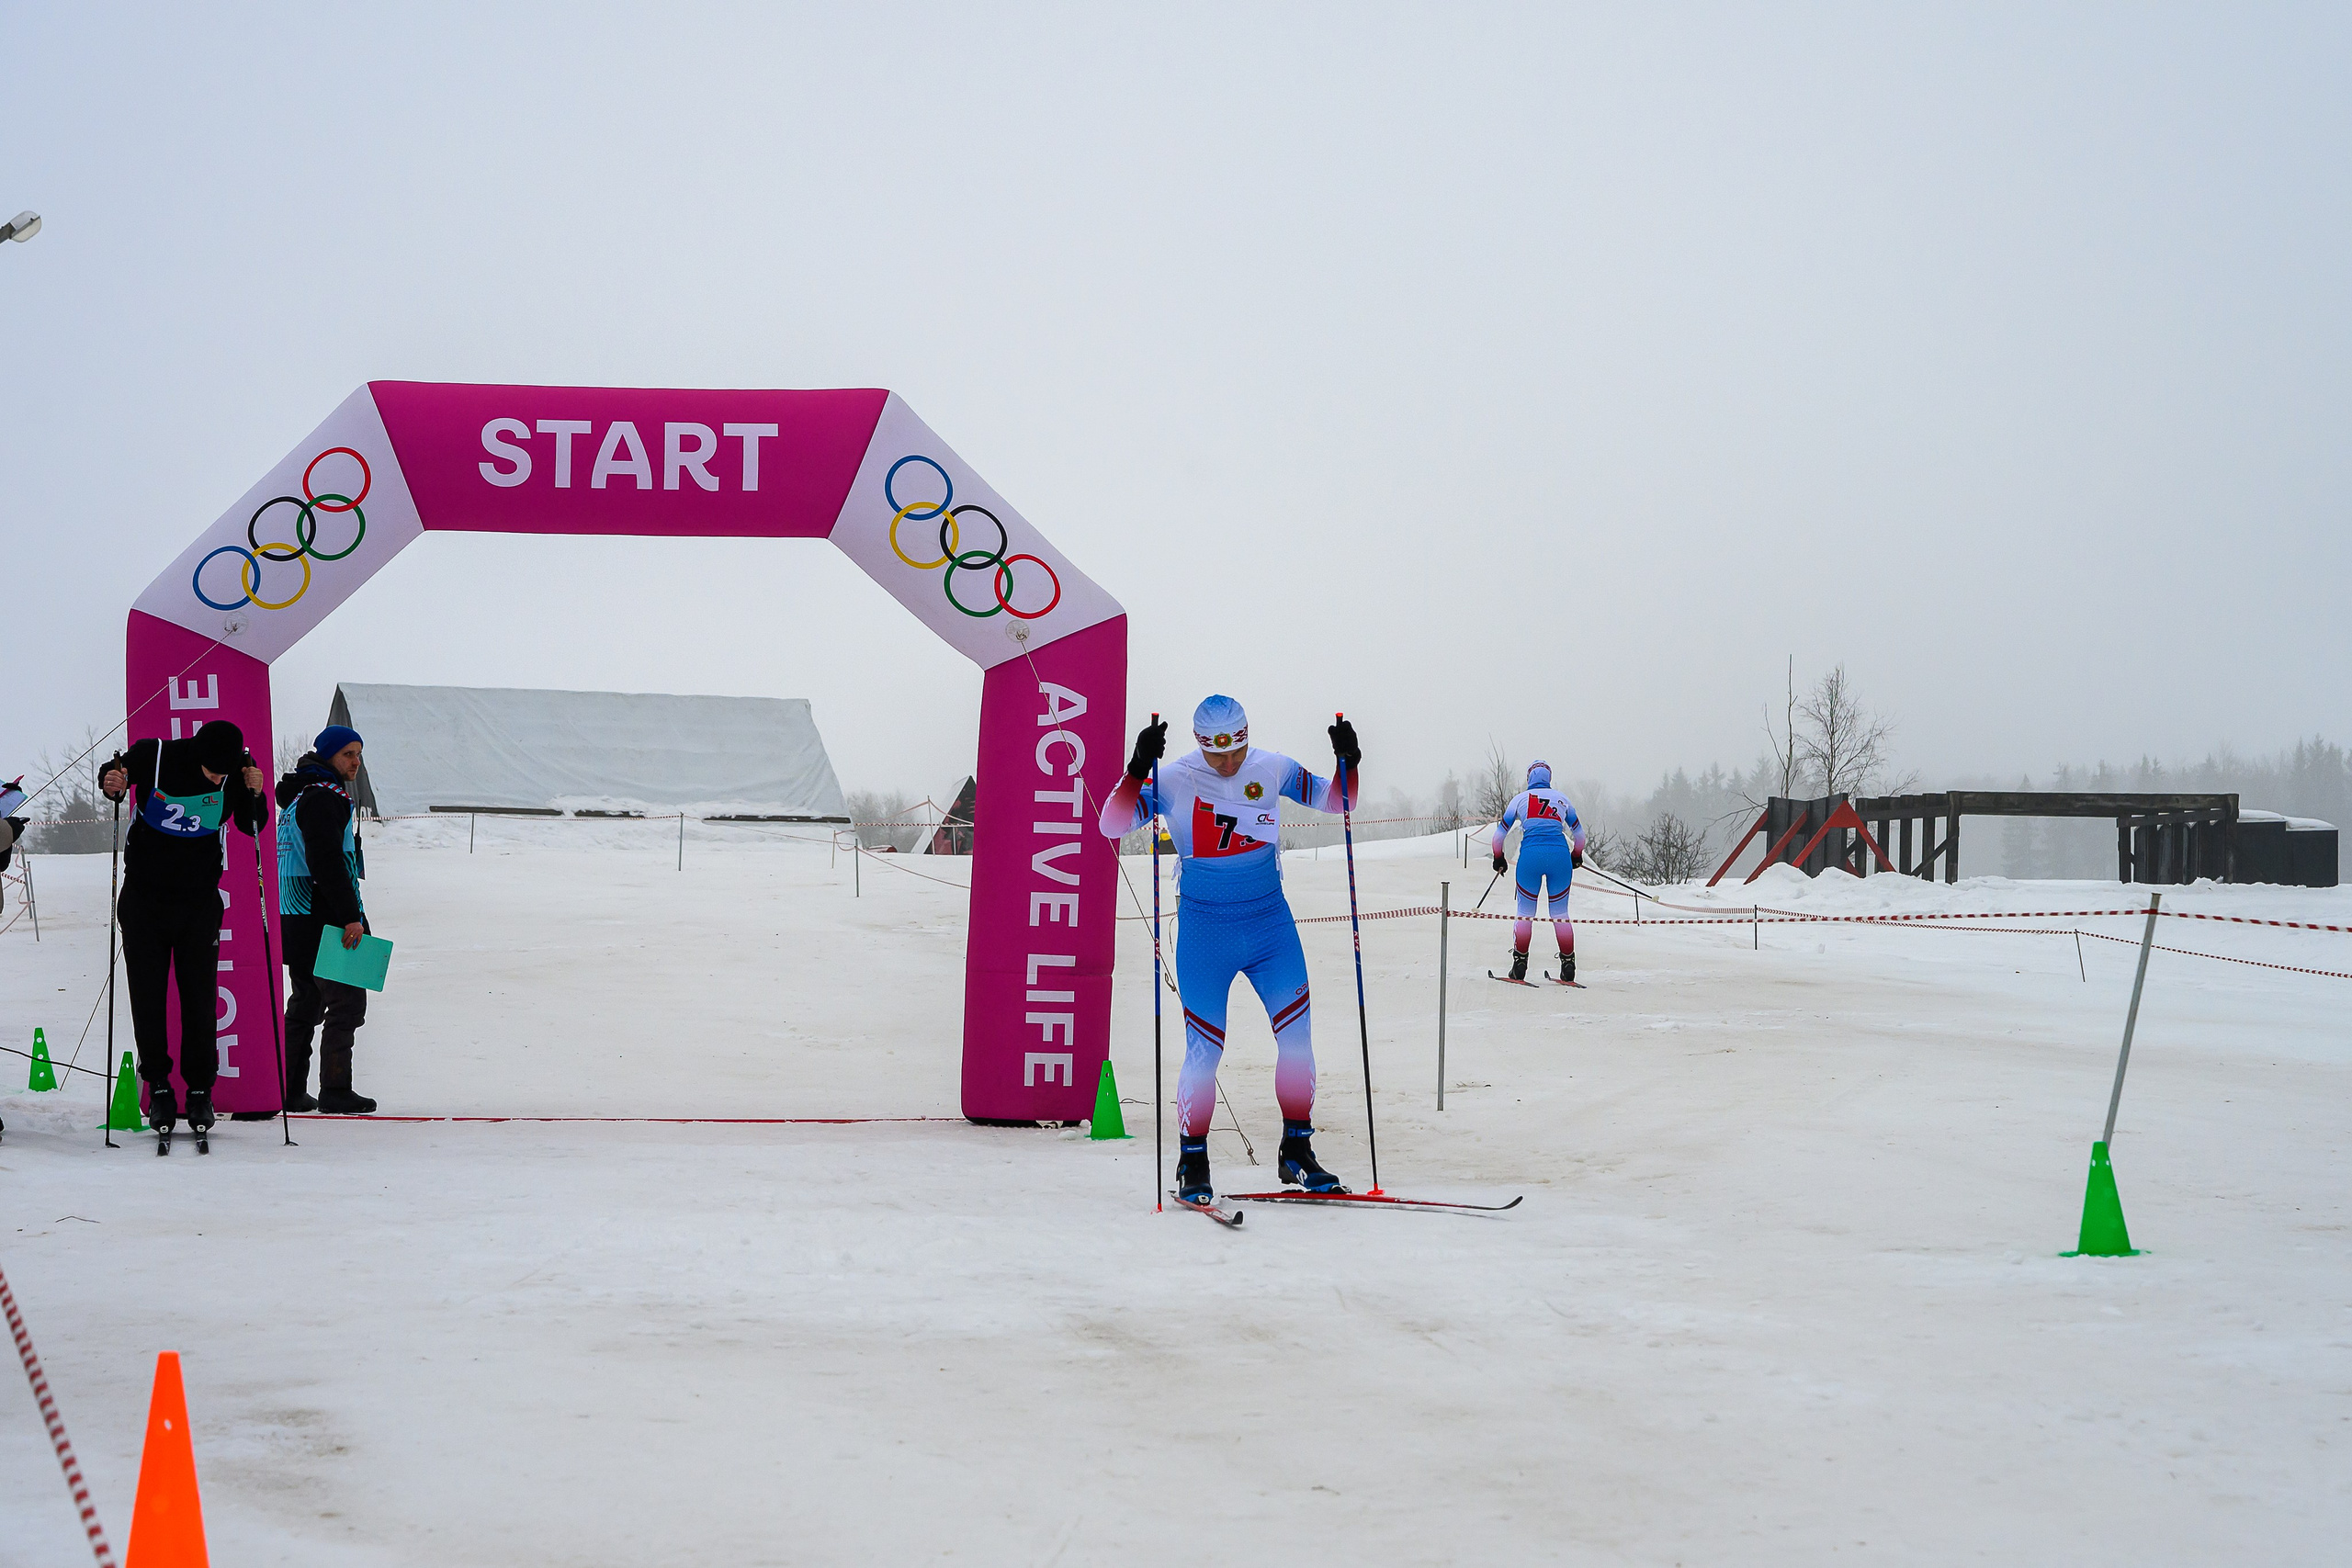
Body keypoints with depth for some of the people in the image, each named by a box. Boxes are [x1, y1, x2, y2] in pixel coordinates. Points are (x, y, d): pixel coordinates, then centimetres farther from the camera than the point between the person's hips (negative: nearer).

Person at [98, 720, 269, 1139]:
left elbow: (252, 827, 3)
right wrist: (111, 783, -17)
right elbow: (113, 773, 6)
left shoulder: (237, 770, -11)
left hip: (199, 902, 1)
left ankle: (200, 1089, 10)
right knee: (148, 996, 1)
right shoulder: (151, 757, -16)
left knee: (200, 998, -1)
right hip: (144, 898, 0)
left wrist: (254, 795, -17)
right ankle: (158, 1087, 12)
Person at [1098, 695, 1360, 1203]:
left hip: (1270, 922, 3)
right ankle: (1192, 1162, 9)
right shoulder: (1175, 780, -9)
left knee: (1298, 1034, -3)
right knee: (1205, 1049, -5)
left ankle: (1297, 1152, 11)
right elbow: (1112, 825, -16)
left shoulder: (1272, 770, -1)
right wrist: (1137, 769, -30)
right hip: (1205, 930, -3)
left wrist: (1348, 764, -10)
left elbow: (1335, 801, 10)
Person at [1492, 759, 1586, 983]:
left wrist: (1498, 859, 30)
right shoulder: (1561, 799, 17)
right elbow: (1578, 832, 27)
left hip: (1530, 855, -1)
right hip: (1559, 855, 1)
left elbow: (1501, 832, 15)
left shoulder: (1521, 798, 12)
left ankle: (1519, 965, 6)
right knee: (1560, 913, 8)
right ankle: (1568, 965, 5)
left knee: (1525, 912, 8)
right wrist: (1577, 856, 44)